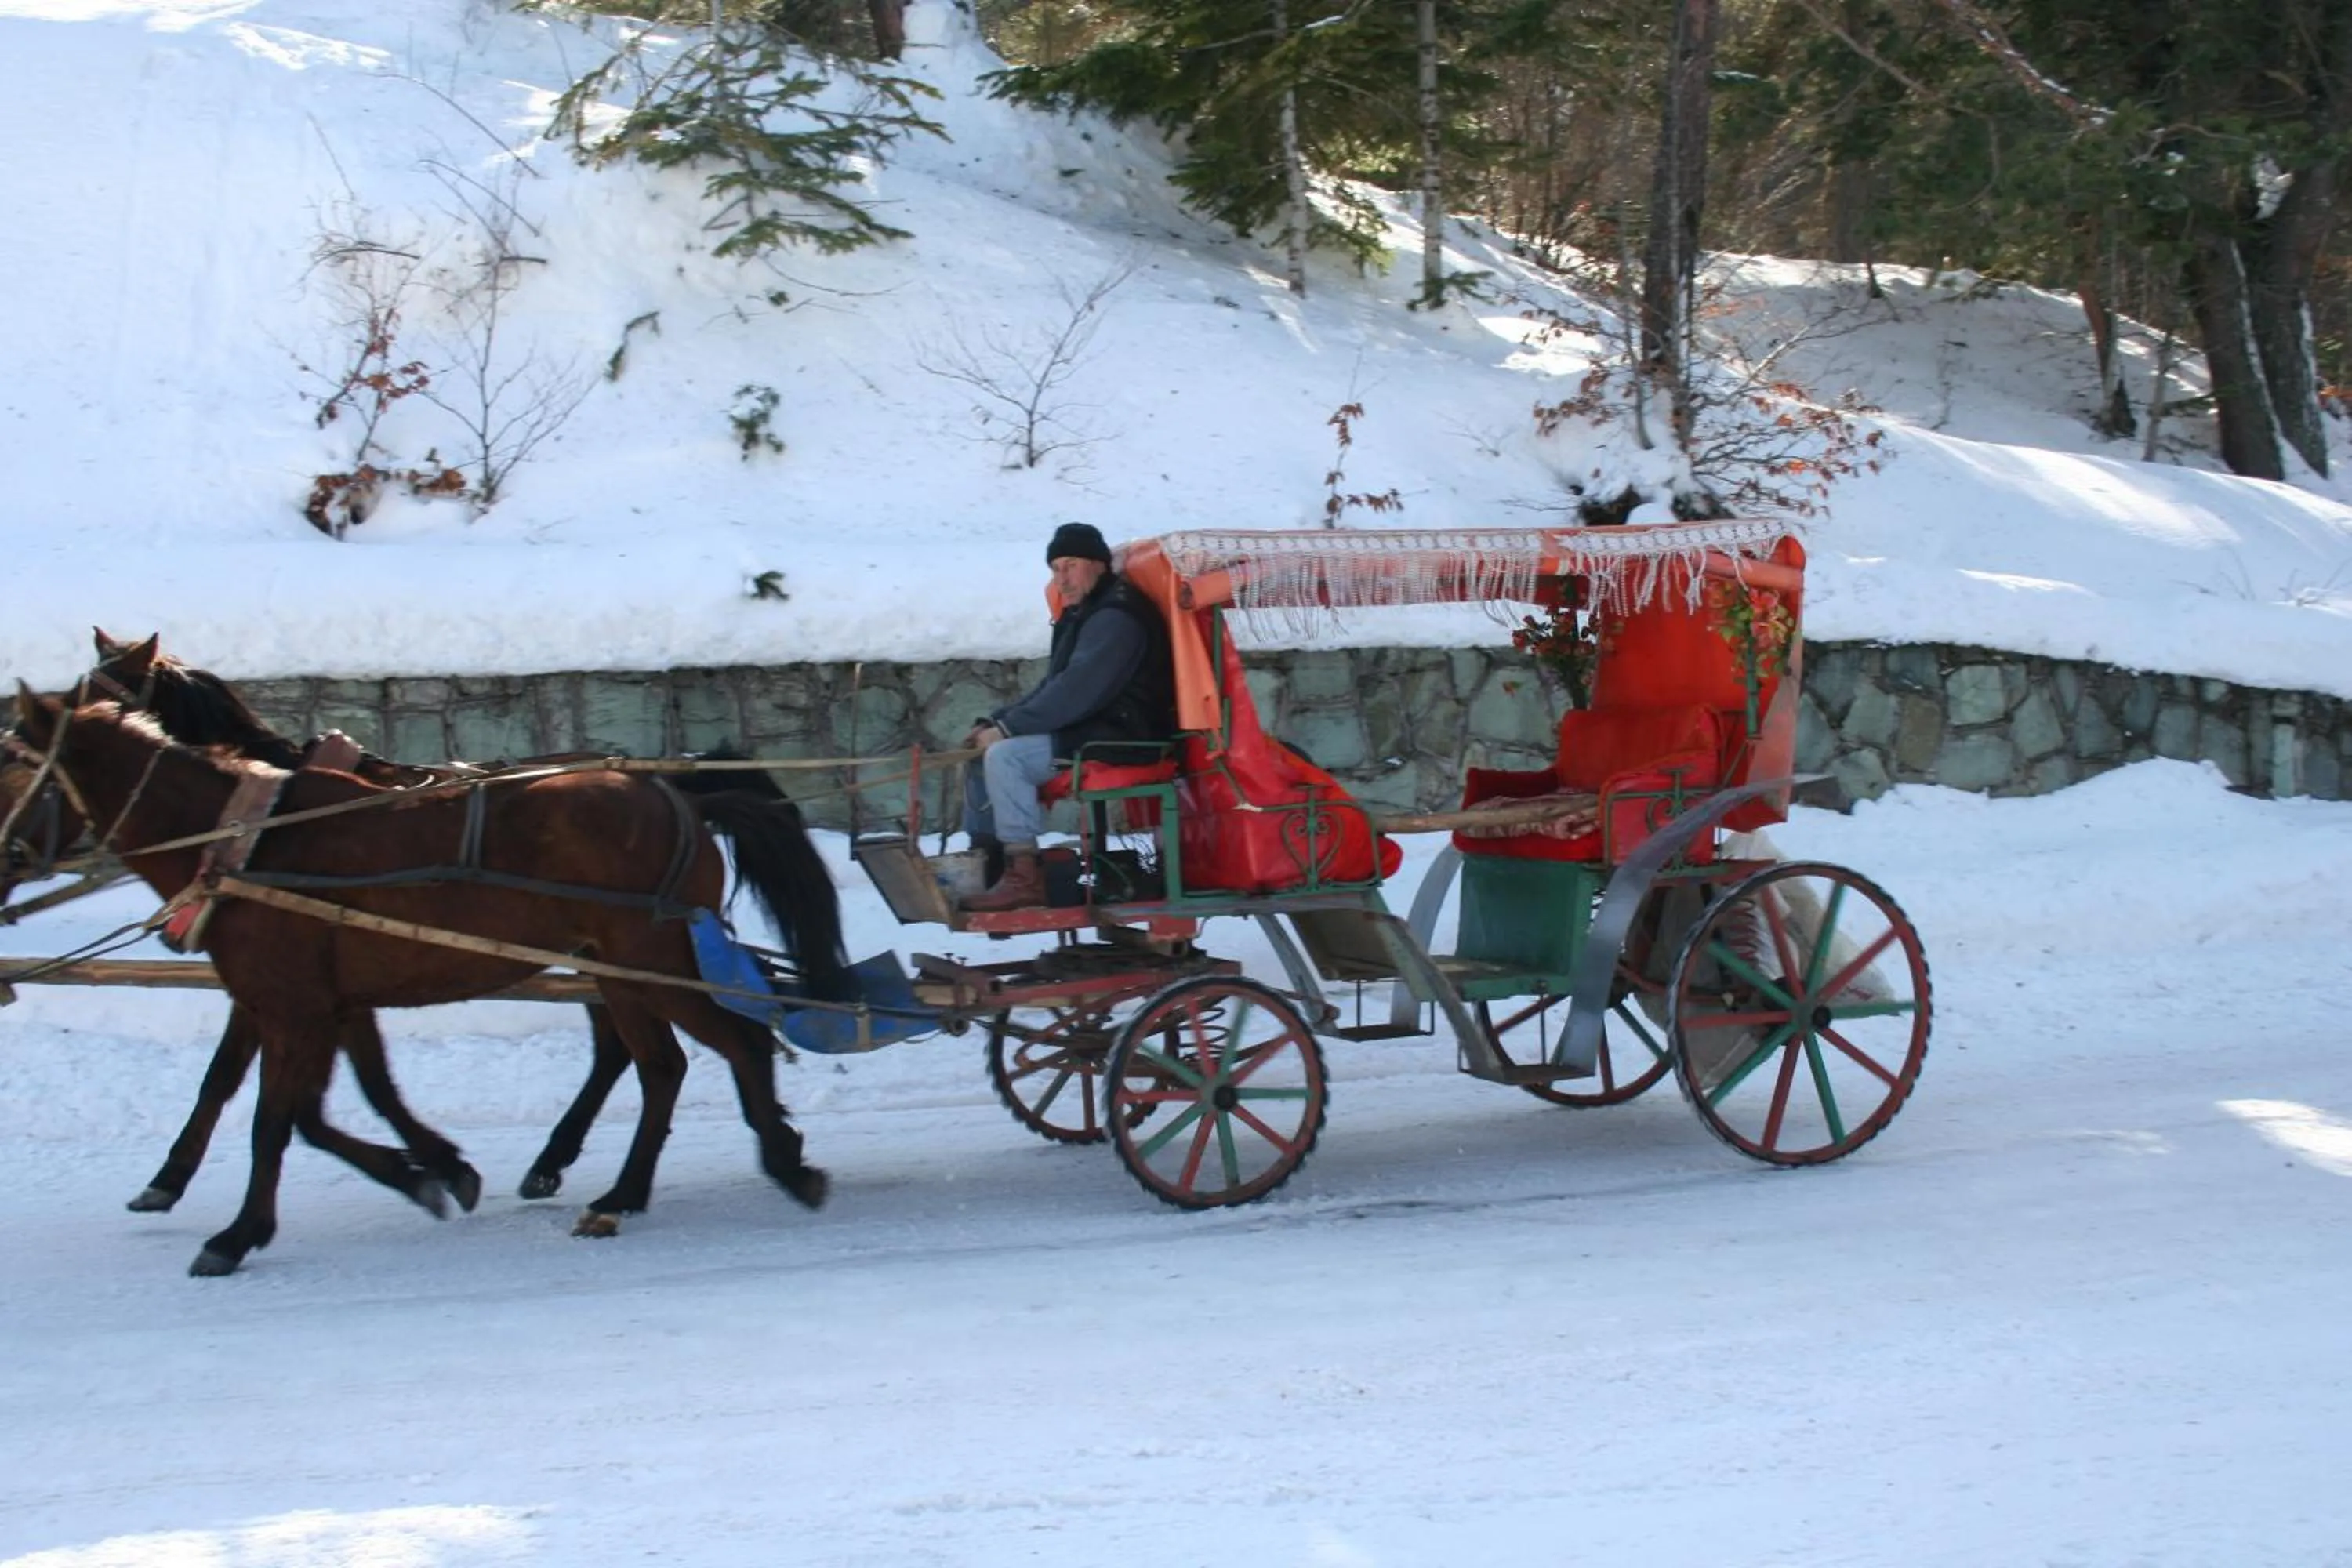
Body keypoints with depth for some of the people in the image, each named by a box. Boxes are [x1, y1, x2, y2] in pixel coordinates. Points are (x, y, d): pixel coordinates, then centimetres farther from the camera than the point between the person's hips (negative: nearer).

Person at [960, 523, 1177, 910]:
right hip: (1086, 732, 11)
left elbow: (1077, 691, -24)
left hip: (1121, 740, -11)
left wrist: (1008, 727, -21)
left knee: (1005, 756, -26)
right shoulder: (1084, 614, 17)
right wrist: (995, 723, 5)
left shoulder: (1115, 618, -16)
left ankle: (1024, 877, -27)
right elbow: (1054, 689, 18)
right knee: (982, 754, 11)